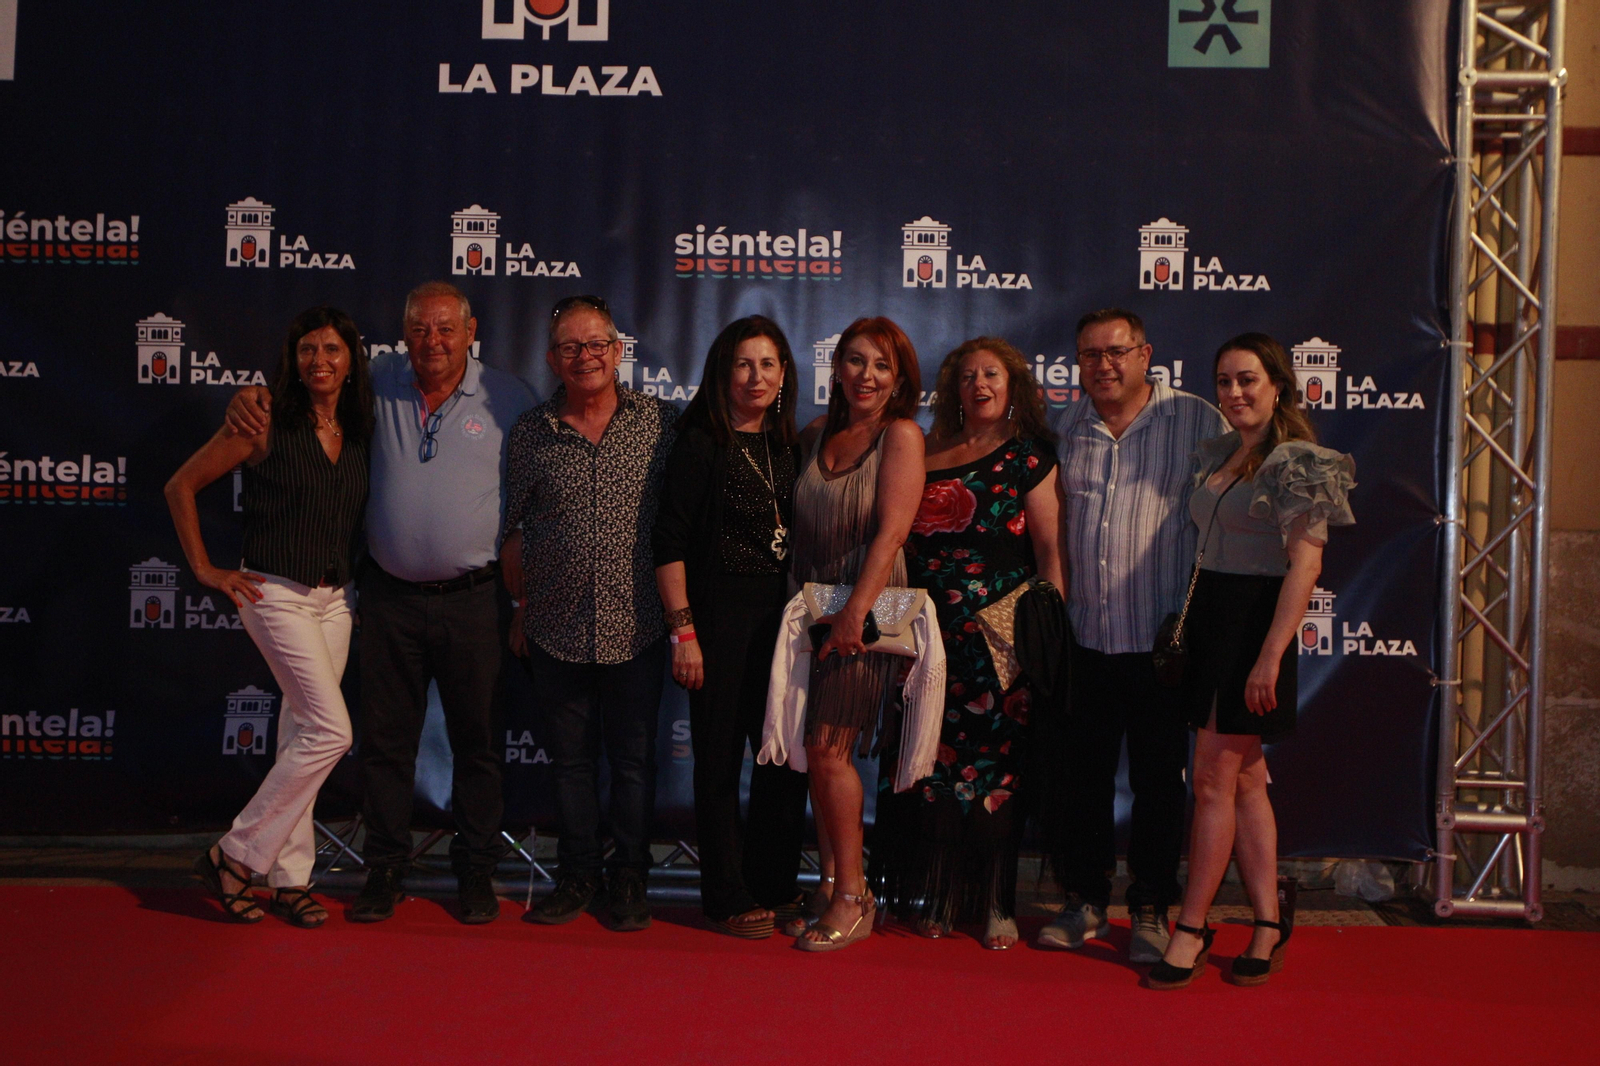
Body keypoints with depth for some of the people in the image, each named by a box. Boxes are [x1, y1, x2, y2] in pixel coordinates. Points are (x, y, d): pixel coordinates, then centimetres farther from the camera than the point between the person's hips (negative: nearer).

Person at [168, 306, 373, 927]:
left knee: (302, 733, 9)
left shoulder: (358, 432, 6)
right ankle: (234, 856, 3)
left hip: (336, 598, 5)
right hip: (277, 594, -5)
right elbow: (181, 486, -4)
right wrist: (205, 570, -5)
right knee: (331, 732, -11)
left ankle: (289, 878, 17)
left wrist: (358, 574, 8)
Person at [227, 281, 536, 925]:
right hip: (389, 596, 2)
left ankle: (476, 871, 20)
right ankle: (385, 868, 22)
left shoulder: (508, 399, -1)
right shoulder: (379, 383, 4)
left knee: (475, 739, 7)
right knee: (385, 738, 8)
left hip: (473, 600, -2)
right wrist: (249, 396, -1)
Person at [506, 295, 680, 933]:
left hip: (637, 628, -1)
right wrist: (520, 608, 10)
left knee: (633, 760, 8)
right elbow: (516, 529, 11)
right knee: (571, 760, 12)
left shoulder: (660, 422, -1)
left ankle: (627, 880, 23)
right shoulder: (530, 433, 3)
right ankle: (577, 876, 27)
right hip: (557, 630, 2)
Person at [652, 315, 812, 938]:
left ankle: (774, 886, 24)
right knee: (721, 758, 2)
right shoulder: (701, 442, -6)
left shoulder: (789, 445, 11)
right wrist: (683, 630, -15)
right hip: (720, 613, -5)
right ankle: (727, 899, 15)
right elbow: (669, 542, -10)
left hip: (782, 615, 6)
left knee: (787, 756, 9)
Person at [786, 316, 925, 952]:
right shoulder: (816, 435, 10)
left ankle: (851, 899, 5)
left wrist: (856, 609, -21)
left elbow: (891, 532, -15)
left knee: (827, 750, -7)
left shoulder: (901, 435, -6)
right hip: (811, 605, 5)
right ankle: (830, 885, 17)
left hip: (868, 607, -5)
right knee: (817, 753, 6)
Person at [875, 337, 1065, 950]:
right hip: (933, 637, 3)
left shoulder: (1029, 457, 3)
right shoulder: (927, 457, 14)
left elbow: (1051, 549, -2)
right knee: (935, 766, 3)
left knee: (996, 771, -1)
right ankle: (938, 900, 14)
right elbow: (900, 538, 16)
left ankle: (996, 906, 8)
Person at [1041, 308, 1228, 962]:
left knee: (1159, 779, 6)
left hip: (1161, 638, -3)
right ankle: (1085, 900, 26)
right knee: (1082, 773, 11)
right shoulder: (1066, 428, 9)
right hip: (1082, 636, 4)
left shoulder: (1198, 423, -3)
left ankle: (1151, 912, 19)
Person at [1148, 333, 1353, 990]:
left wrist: (1270, 656, -22)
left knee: (1214, 779, -6)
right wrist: (1186, 628, 14)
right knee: (1245, 780, 10)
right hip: (1208, 620, 8)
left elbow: (1305, 566, -16)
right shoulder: (1216, 456, 14)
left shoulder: (1296, 463, -10)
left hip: (1254, 624, -8)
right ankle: (1268, 925, 17)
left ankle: (1192, 929, 3)